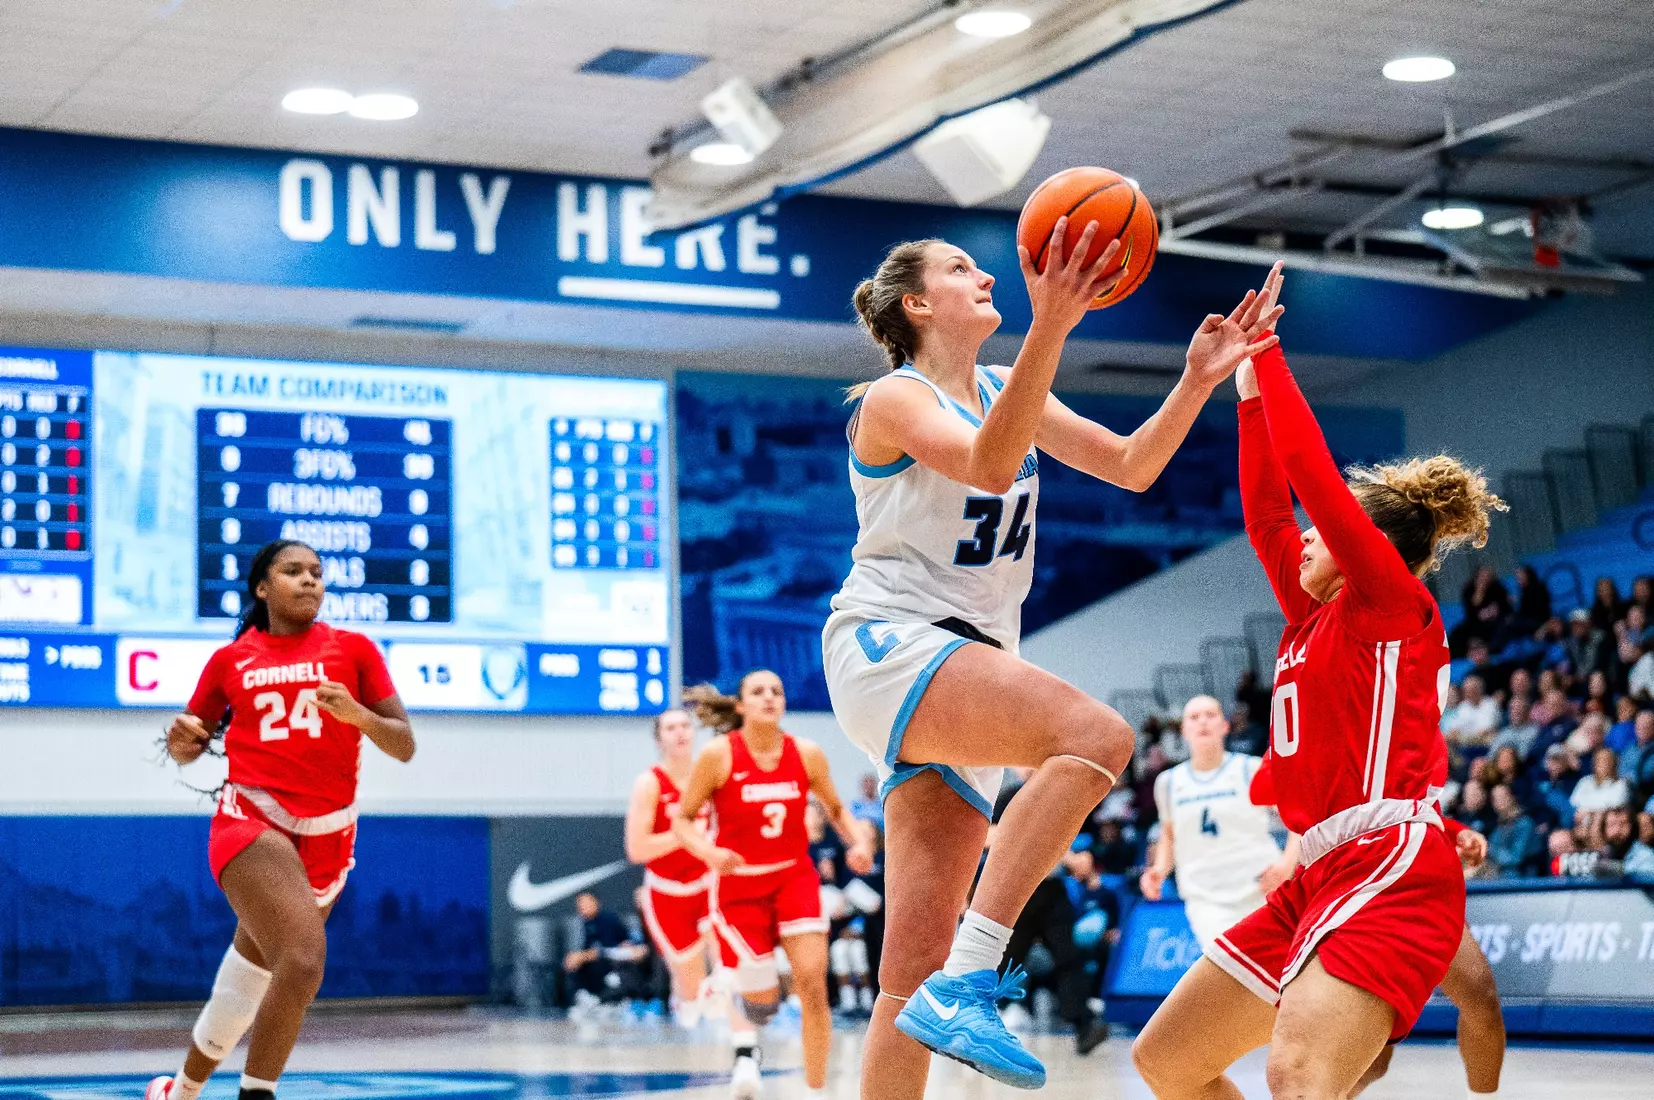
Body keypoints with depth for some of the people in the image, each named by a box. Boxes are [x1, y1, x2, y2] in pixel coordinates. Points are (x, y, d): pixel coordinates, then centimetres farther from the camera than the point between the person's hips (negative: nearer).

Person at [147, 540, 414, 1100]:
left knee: (254, 980, 14)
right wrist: (181, 740, -6)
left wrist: (357, 713, -15)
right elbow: (190, 746, 18)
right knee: (304, 956, -27)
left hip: (327, 836, 3)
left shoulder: (353, 649, 6)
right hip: (251, 820, -3)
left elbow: (404, 746, 3)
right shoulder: (230, 660, 7)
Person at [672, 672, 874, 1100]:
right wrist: (708, 851, -25)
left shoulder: (807, 754, -5)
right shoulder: (718, 755, -14)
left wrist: (859, 842, -9)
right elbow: (682, 819, -6)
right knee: (764, 1000, 1)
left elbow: (836, 810, 10)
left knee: (813, 982, -16)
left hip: (795, 877, 2)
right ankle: (745, 1043, 39)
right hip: (739, 884, -2)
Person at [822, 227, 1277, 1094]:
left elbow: (1132, 467, 14)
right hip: (888, 643, -7)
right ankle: (969, 982, -34)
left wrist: (1198, 381, -3)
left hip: (966, 667, 8)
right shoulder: (894, 399, -5)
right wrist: (1051, 328, -36)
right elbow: (990, 465, -25)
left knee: (916, 956, 0)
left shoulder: (1008, 392, 18)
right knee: (1096, 733, -31)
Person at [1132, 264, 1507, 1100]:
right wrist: (1249, 386, 23)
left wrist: (1265, 352, -2)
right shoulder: (1315, 616, 19)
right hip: (1322, 877, 10)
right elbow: (1265, 509, 22)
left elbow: (1314, 475, -9)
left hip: (1392, 872, -10)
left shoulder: (1396, 603, -2)